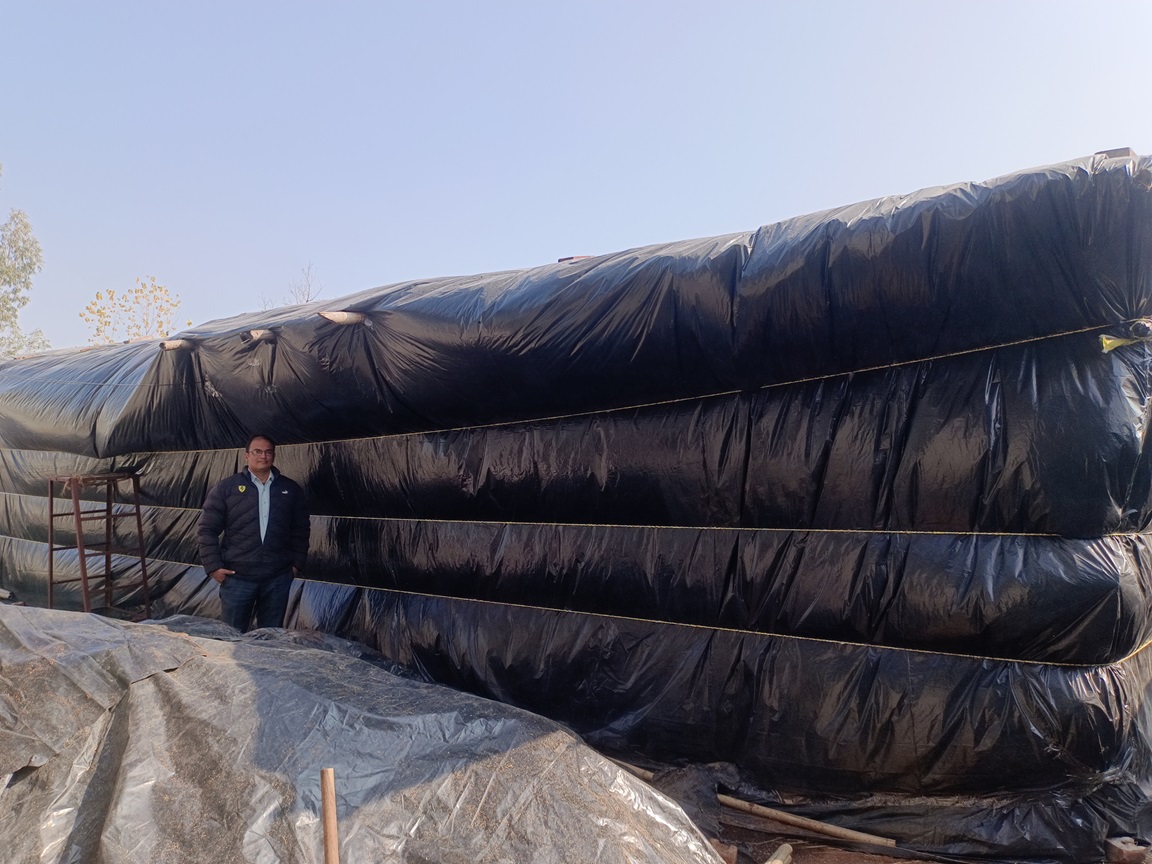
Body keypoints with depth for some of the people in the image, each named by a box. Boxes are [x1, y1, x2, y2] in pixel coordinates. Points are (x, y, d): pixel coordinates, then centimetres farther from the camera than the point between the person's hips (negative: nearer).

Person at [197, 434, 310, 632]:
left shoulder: (291, 489, 7)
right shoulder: (226, 488, 1)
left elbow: (300, 531, 11)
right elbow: (207, 529, 1)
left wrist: (297, 564, 5)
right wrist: (213, 566, -5)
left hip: (278, 578, 2)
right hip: (237, 577, -1)